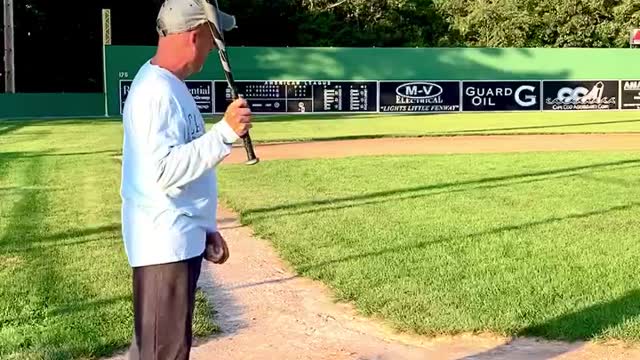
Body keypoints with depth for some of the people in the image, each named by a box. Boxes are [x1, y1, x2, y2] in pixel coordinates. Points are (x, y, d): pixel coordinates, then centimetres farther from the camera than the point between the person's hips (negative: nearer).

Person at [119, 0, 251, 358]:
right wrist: (225, 132, -27)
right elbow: (165, 172, -27)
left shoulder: (170, 85, 13)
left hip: (180, 241, 10)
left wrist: (206, 229, 17)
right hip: (165, 245, -10)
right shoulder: (156, 90, -18)